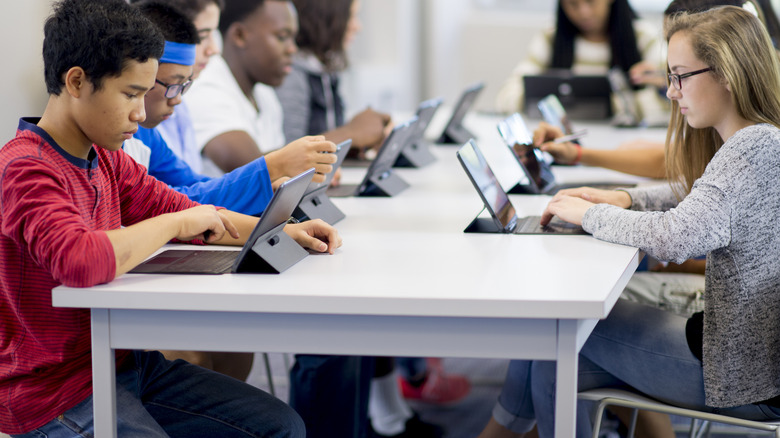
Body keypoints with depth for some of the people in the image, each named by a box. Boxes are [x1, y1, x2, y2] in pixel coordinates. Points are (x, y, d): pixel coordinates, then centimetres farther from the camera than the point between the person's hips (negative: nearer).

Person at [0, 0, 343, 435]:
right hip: (58, 394, -9)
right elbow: (78, 261, -38)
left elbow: (183, 211, 18)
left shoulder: (105, 159, 8)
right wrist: (175, 224, -23)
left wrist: (281, 231, 4)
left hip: (124, 363, 9)